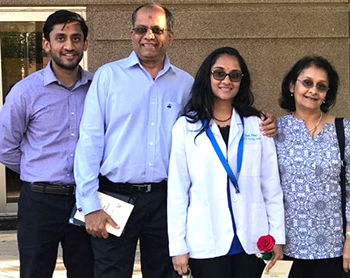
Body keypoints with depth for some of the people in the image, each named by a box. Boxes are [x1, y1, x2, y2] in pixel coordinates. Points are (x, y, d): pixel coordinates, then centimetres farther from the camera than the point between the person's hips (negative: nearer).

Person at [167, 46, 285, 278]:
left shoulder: (257, 126, 6)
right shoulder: (186, 127, 1)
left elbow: (271, 186, 6)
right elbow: (177, 190, 0)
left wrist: (277, 235, 3)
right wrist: (177, 246, -2)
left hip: (251, 242, 2)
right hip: (205, 244, -1)